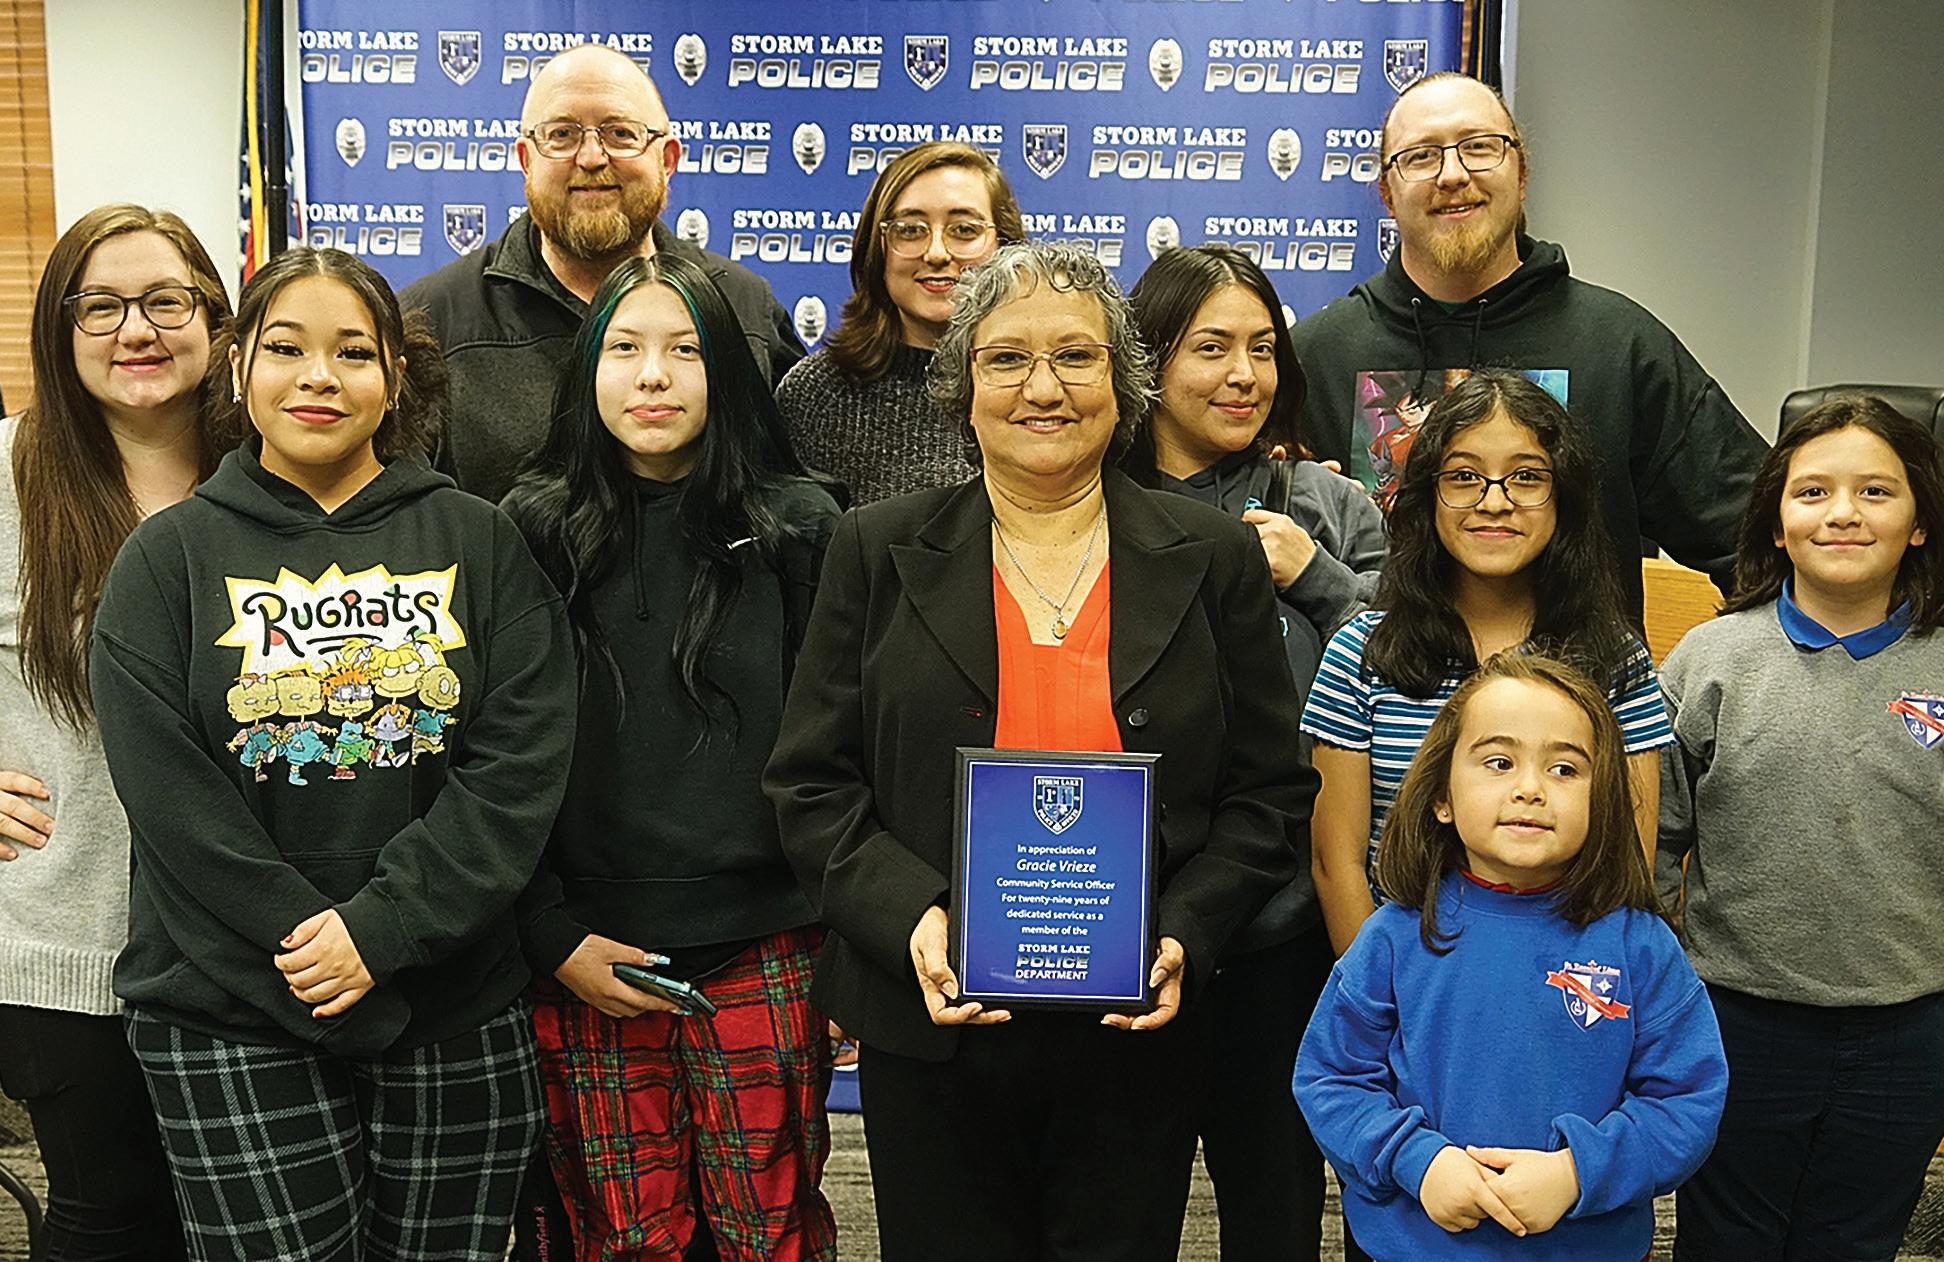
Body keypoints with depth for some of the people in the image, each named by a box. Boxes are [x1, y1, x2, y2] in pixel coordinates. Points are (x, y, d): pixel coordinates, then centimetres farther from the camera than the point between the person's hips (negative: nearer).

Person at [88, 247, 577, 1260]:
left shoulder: (478, 544, 3)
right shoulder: (168, 558, 2)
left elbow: (520, 766, -6)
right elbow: (173, 798, -6)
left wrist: (381, 930, -14)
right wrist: (312, 952, -14)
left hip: (458, 1008, 1)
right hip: (232, 1022, -1)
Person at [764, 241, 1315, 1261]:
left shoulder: (1213, 557, 2)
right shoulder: (881, 552, 2)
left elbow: (1269, 792, 4)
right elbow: (811, 785, 1)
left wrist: (1184, 938, -10)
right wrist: (911, 919, -14)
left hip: (1136, 1032, 1)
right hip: (931, 1031, 0)